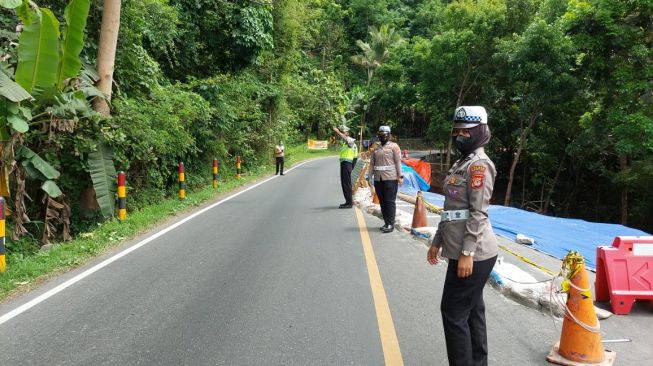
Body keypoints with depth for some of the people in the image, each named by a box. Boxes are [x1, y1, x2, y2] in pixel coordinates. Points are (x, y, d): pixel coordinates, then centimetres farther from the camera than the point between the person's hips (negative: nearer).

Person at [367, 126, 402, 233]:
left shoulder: (394, 146, 1)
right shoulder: (376, 149, 16)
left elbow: (398, 162, -5)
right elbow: (371, 164, 14)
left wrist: (400, 176, -11)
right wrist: (369, 178, 8)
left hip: (390, 178, -5)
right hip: (378, 179, 5)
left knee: (390, 201, -5)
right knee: (382, 202, 8)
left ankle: (390, 224, -2)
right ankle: (386, 223, 16)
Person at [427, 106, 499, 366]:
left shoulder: (479, 164, -12)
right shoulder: (462, 163, 16)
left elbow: (478, 213, -19)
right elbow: (451, 210, 19)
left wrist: (467, 253, -21)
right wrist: (437, 242, 20)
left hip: (473, 254, -9)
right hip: (463, 251, 9)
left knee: (453, 313, -4)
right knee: (472, 311, 15)